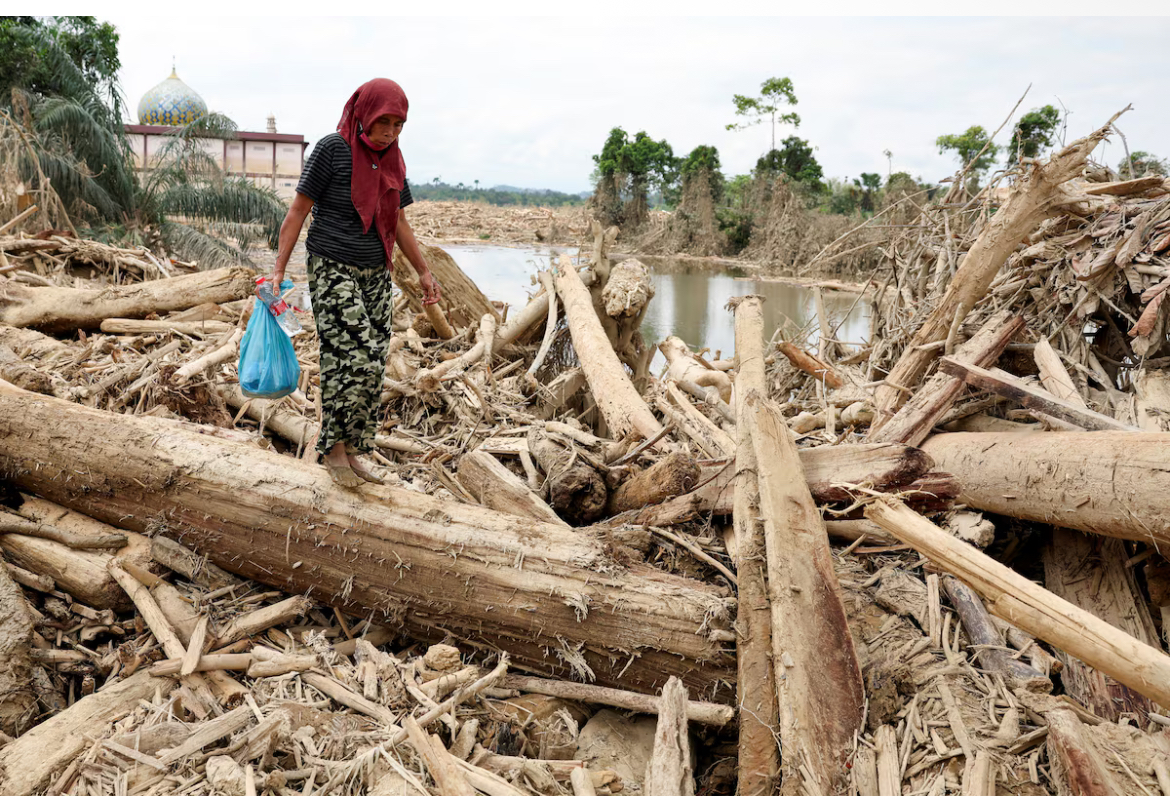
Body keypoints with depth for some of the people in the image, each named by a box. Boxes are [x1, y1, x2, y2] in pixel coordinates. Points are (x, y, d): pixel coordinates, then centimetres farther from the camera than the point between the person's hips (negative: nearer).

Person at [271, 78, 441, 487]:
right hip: (333, 271, -6)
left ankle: (350, 452, 13)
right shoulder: (332, 150, -9)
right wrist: (279, 270, -15)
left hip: (376, 275, 6)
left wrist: (424, 272, 18)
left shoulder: (392, 160, 9)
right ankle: (333, 448, 2)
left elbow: (398, 223, 18)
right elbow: (298, 211, -9)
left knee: (373, 368, 2)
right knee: (354, 361, -15)